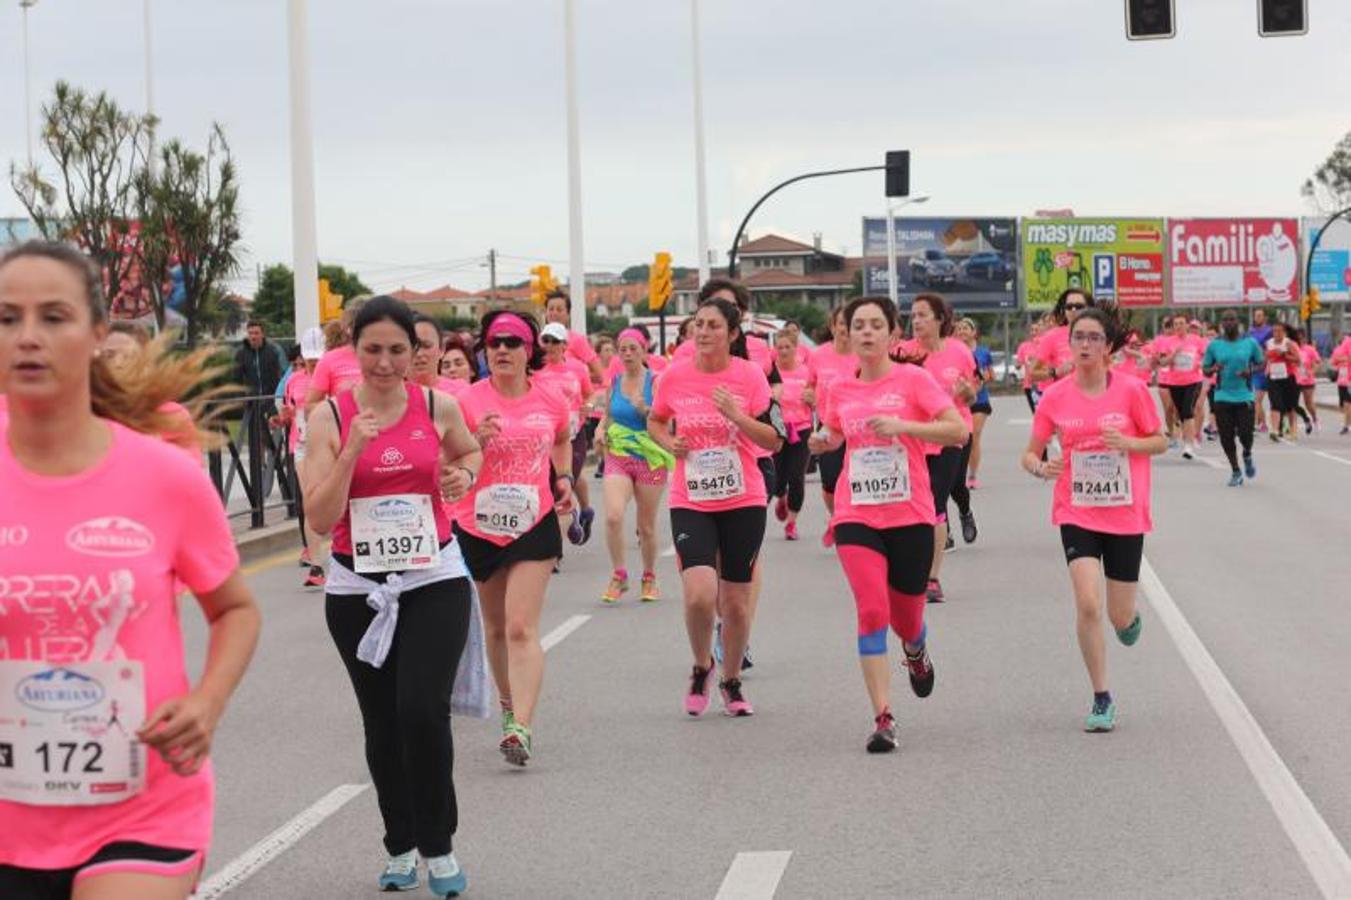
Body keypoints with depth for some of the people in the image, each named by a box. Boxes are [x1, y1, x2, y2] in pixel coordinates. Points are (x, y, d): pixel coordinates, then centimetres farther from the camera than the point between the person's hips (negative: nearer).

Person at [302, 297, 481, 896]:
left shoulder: (439, 407, -1)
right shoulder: (329, 416, -5)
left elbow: (469, 452, 22)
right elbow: (320, 518, -11)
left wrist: (464, 475, 0)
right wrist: (352, 451, -22)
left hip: (434, 581, -1)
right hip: (357, 587, 1)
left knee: (423, 712, -15)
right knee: (382, 724, 10)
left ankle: (438, 848, 3)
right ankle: (401, 847, 29)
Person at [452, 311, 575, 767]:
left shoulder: (551, 400, -1)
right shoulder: (469, 401, -8)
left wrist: (564, 478, 8)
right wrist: (479, 440, -25)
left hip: (533, 527, -1)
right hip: (478, 528, 1)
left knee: (521, 629, -12)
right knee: (495, 628, 16)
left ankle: (522, 728, -19)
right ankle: (508, 705, 38)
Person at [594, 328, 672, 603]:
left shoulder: (655, 381, -4)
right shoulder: (613, 383, 7)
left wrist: (645, 410, -23)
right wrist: (601, 431, 2)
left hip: (650, 459, -2)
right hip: (617, 457, 2)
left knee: (647, 526, 6)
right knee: (613, 516, -19)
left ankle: (649, 579, 26)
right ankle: (619, 575, -4)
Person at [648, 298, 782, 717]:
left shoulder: (750, 375, -6)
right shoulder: (674, 376, -2)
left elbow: (773, 440, -6)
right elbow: (655, 421, 17)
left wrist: (737, 416, -21)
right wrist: (668, 442, -4)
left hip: (744, 502, 0)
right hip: (690, 503, 0)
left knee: (736, 600, 7)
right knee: (699, 594, -17)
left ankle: (731, 682, 29)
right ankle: (701, 667, 12)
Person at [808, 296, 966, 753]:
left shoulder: (914, 379, -4)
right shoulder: (841, 390, 7)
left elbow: (959, 430, -13)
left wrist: (902, 425, -23)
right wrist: (822, 440, 4)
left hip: (910, 515, -1)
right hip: (856, 516, 2)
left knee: (906, 620, 10)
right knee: (871, 610, -15)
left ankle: (916, 653, 49)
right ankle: (883, 718, -14)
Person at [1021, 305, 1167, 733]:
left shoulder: (1131, 390, -6)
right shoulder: (1055, 397, -3)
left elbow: (1160, 441, 3)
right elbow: (1030, 453, 4)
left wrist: (1127, 442, -17)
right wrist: (1040, 467, -19)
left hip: (1125, 515, 0)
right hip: (1077, 514, 0)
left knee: (1121, 618, 6)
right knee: (1088, 604, -16)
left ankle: (1130, 615, 47)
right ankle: (1102, 699, -2)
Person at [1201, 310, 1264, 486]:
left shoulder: (1250, 343, 2)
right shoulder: (1214, 345, 3)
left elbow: (1261, 364, 10)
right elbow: (1205, 369, 8)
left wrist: (1251, 370, -12)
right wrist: (1214, 369, -16)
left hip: (1245, 396, -1)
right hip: (1222, 397, 1)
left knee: (1245, 434, -7)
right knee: (1226, 437, 0)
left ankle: (1247, 456, 28)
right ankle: (1235, 471, 18)